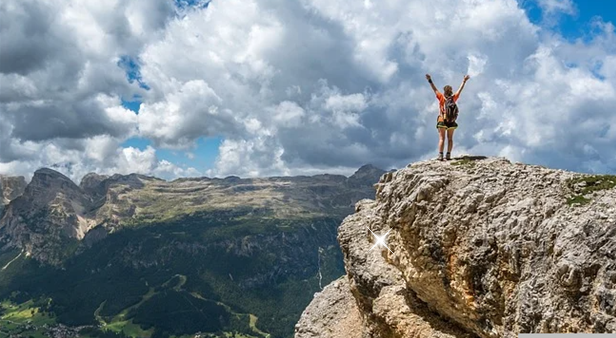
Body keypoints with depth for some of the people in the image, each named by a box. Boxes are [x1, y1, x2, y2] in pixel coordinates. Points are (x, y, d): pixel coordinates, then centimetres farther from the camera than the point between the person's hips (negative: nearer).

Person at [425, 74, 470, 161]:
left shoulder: (441, 97, -8)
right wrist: (464, 81, 20)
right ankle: (448, 155, 3)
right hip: (451, 121, 2)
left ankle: (440, 155, -10)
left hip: (442, 120, -2)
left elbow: (435, 89, -5)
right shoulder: (454, 98, -1)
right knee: (450, 138, 10)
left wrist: (430, 80, 0)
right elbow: (460, 89, 9)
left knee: (441, 138, -2)